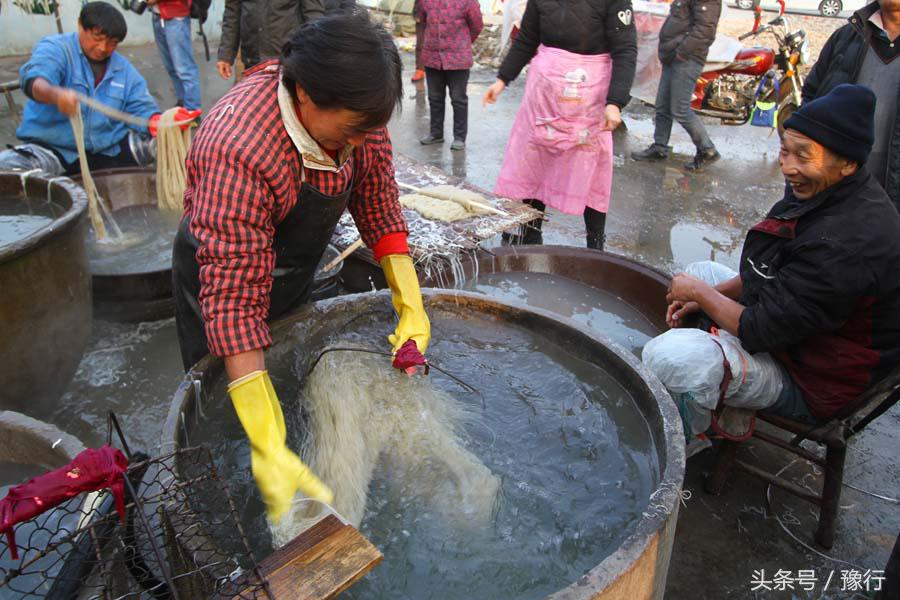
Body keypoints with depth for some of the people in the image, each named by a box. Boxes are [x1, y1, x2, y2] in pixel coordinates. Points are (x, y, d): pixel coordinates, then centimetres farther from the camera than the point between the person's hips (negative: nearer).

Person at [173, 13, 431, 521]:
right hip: (218, 272, -5)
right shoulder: (237, 153, -40)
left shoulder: (355, 111, -21)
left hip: (296, 269, 6)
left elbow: (378, 203, -9)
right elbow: (234, 302, -42)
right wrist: (270, 451, -46)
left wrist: (412, 307, -17)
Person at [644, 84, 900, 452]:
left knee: (666, 356, -31)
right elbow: (770, 271, 12)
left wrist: (699, 292, -12)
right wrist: (710, 296, -2)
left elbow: (760, 332, -28)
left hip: (815, 385, -11)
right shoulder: (823, 190, -2)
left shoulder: (847, 243, -34)